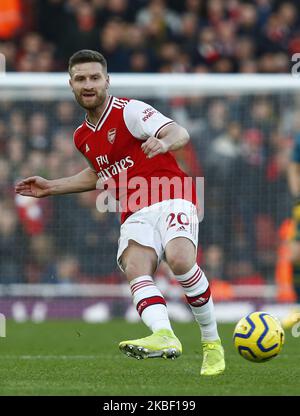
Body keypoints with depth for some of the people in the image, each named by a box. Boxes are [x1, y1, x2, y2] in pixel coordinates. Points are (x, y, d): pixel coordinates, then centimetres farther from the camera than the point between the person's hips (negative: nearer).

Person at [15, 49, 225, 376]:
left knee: (179, 259, -32)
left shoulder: (129, 111, -3)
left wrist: (163, 143, -41)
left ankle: (212, 343, -17)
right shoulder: (82, 137, 18)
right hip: (135, 215, 5)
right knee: (135, 268, -26)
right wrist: (51, 187, 35)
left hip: (170, 201, -5)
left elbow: (180, 133, -17)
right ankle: (164, 336, -52)